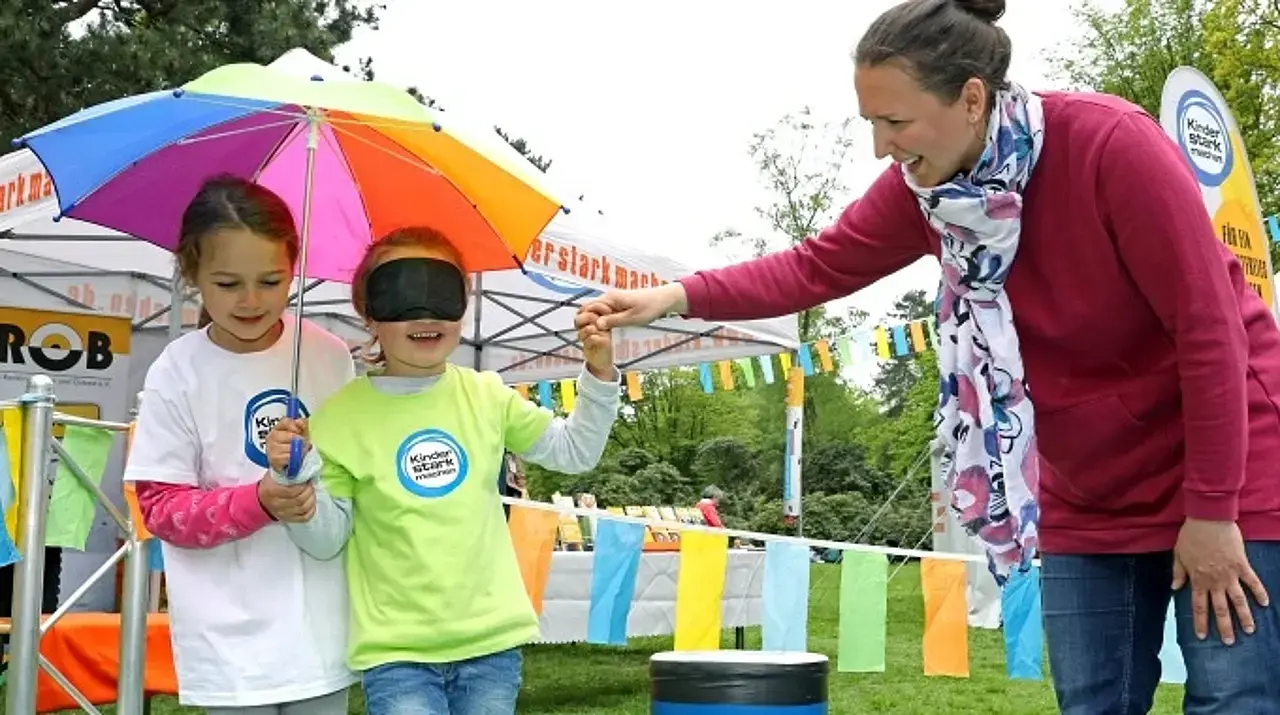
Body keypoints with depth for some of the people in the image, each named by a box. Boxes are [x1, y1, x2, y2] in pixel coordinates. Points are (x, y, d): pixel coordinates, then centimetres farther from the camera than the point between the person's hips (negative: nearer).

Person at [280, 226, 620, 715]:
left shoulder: (486, 397, 3)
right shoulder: (342, 416, -6)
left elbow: (574, 452, 15)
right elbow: (326, 540, -1)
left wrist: (598, 374, 2)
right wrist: (299, 475, -18)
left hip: (491, 640, 3)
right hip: (397, 649, -3)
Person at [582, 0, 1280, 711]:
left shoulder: (1111, 145, -25)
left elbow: (1210, 327, -22)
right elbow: (817, 266, 1)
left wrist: (1213, 510, -18)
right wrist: (673, 298, -11)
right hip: (1087, 496, 6)